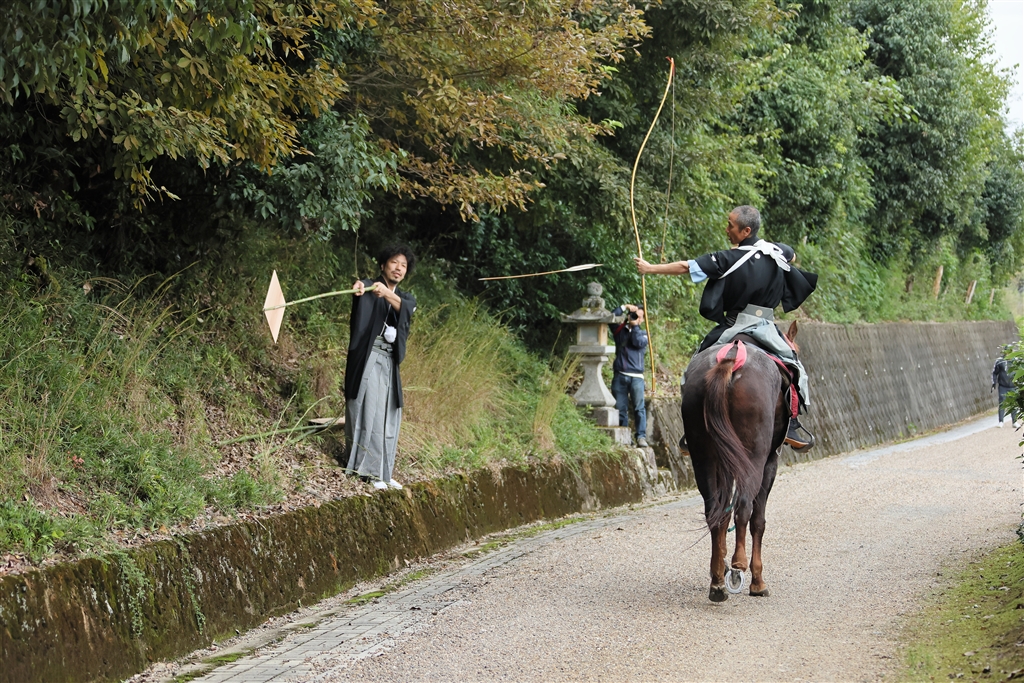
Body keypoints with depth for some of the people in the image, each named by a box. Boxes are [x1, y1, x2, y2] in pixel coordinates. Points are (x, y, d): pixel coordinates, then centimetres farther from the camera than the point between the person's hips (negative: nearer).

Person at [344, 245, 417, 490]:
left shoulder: (406, 298, 16)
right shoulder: (369, 288, 2)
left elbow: (404, 307, -10)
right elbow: (360, 289, -24)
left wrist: (386, 293, -32)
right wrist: (358, 288, -51)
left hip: (389, 363, 6)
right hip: (367, 359, -6)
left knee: (388, 417, 7)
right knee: (368, 412, -11)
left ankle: (382, 472, 13)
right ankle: (367, 470, -10)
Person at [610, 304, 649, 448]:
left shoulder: (642, 333, 15)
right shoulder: (620, 330, 17)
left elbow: (639, 342, -7)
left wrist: (634, 325, -1)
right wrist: (624, 307, 1)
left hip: (636, 376, -1)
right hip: (619, 375, 1)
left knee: (640, 407, -12)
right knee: (621, 409, 0)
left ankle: (641, 437, -17)